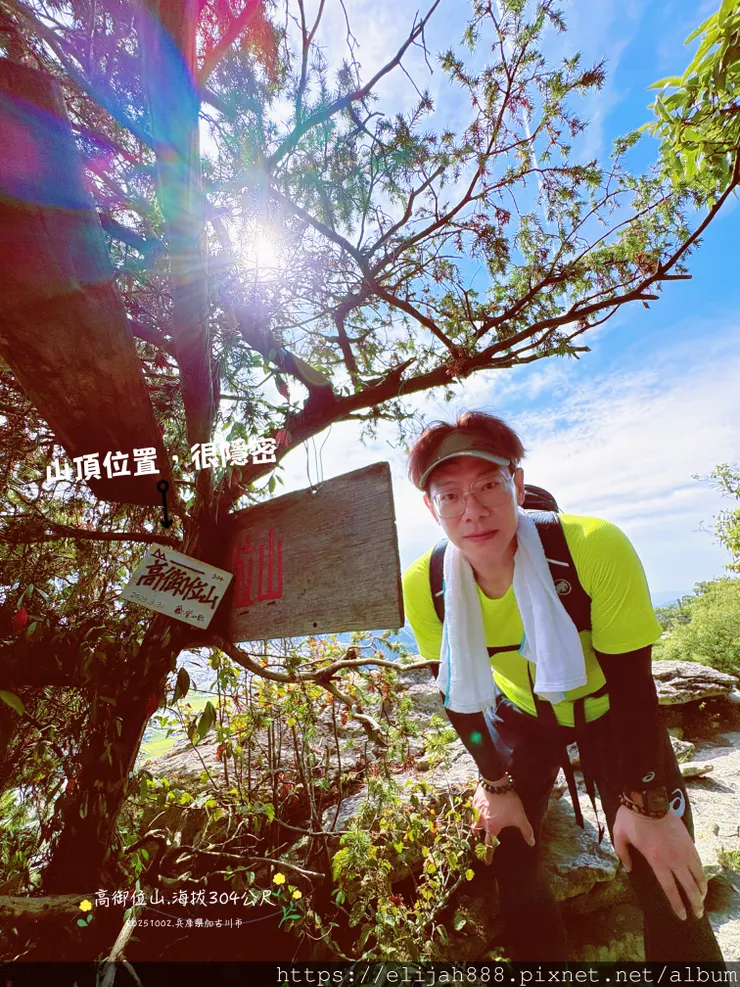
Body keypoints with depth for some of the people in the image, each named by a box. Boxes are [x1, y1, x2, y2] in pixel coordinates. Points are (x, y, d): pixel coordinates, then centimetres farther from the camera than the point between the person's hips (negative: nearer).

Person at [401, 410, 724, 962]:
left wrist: (645, 805, -14)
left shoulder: (597, 547, -35)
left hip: (609, 713, -1)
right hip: (521, 715, 2)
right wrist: (497, 785, -4)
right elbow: (457, 693, -10)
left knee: (669, 889, -2)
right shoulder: (423, 586, -26)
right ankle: (546, 958, 39)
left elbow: (631, 684, -21)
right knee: (509, 866, 8)